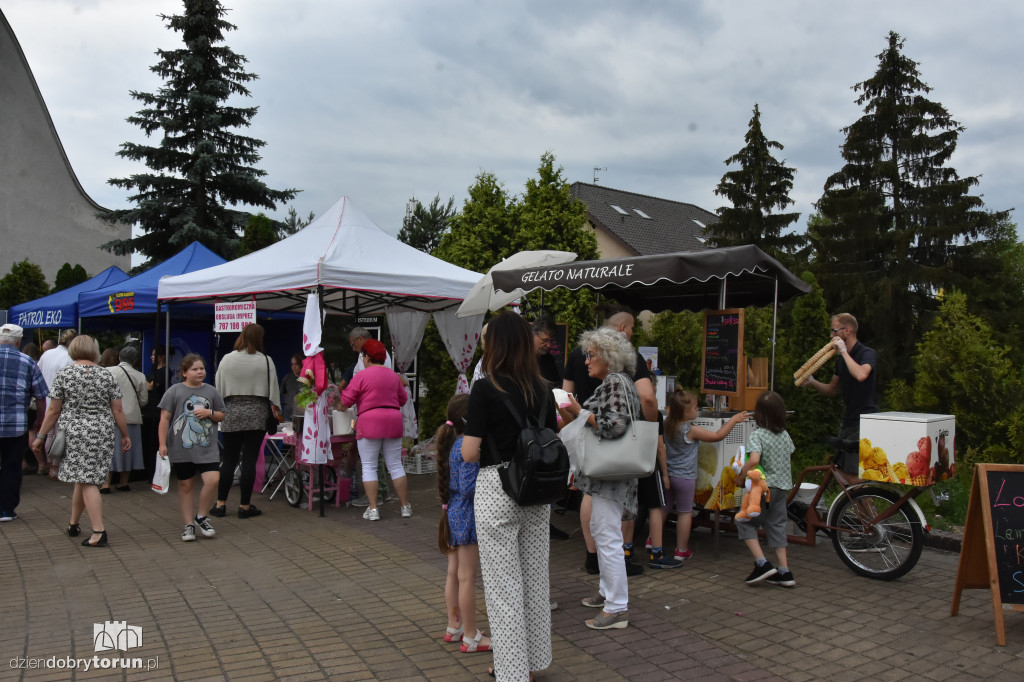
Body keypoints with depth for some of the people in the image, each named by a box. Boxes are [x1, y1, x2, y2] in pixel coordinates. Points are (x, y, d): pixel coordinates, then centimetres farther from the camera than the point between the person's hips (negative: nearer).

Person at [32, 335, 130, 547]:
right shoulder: (105, 375, 4)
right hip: (102, 433, 3)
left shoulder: (64, 374, -2)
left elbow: (53, 410, -1)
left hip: (74, 433, -3)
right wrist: (125, 435, 13)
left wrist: (40, 436, 8)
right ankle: (73, 525, 28)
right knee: (84, 479, 15)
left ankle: (99, 533, -9)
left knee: (87, 482, -3)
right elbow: (118, 410, 4)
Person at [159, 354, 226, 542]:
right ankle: (189, 524, 18)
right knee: (186, 485, 7)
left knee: (213, 479, -13)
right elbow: (165, 419, -1)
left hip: (207, 447, 2)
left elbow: (221, 416, 17)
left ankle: (201, 516, 9)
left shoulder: (211, 391, 9)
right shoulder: (175, 391, 0)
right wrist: (162, 444, -6)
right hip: (181, 448, -1)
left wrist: (209, 413, -4)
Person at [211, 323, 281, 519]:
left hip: (232, 411, 2)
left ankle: (220, 503, 13)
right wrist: (276, 409, 15)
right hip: (256, 413, -2)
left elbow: (219, 389, 6)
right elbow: (273, 388, 2)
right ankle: (245, 506, 7)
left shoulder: (227, 359, 1)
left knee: (228, 460, 9)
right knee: (250, 460, 1)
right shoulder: (265, 361, -4)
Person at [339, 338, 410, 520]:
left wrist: (341, 408, 15)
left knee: (369, 466, 3)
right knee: (395, 466, 11)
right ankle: (406, 506, 13)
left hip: (370, 423, -5)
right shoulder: (393, 375, 11)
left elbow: (346, 400, -5)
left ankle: (373, 509, 0)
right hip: (393, 420, 5)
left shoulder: (362, 375, -5)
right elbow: (403, 398, 19)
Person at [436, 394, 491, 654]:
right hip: (468, 516, -9)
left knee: (454, 573, 18)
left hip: (452, 514, 9)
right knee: (467, 577, 0)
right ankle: (471, 637, 10)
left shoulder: (452, 444, 6)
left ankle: (454, 626, 31)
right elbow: (468, 488, -24)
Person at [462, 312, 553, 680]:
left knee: (503, 586, 5)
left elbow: (469, 453, -14)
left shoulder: (486, 388, -13)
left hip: (497, 488, -6)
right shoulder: (543, 390, 3)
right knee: (535, 579, 17)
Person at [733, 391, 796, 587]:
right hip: (783, 486, 7)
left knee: (745, 522, 7)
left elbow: (754, 460, -30)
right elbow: (789, 455, 16)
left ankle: (762, 564, -4)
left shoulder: (758, 435, -16)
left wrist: (740, 478, -17)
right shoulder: (785, 435, 5)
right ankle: (784, 572, 16)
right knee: (777, 526, 15)